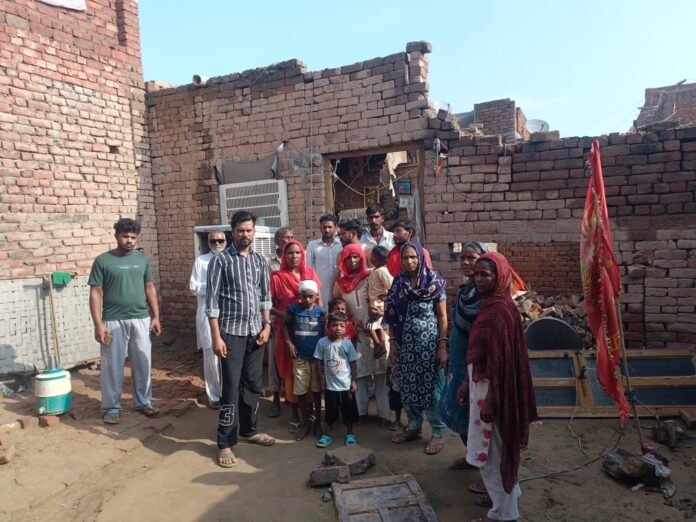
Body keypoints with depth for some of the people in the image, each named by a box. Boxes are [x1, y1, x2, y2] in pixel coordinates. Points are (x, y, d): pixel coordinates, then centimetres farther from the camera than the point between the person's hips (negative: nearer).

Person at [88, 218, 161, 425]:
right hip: (114, 322, -3)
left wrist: (155, 316, 6)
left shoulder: (142, 259, 6)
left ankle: (143, 402, 26)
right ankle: (111, 407, 19)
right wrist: (98, 324, -11)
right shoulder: (103, 261, -5)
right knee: (113, 366, 5)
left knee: (143, 363, 11)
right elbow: (95, 293, -6)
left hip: (141, 320, 4)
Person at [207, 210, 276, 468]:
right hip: (231, 332, -5)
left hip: (255, 331, 5)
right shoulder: (221, 260, -6)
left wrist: (266, 326, 2)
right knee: (231, 387, -2)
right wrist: (216, 336, -13)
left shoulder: (260, 260, 8)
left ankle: (249, 430, 30)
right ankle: (225, 442, 10)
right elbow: (212, 300, -9)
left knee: (253, 384, 14)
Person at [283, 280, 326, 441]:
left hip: (317, 356, 0)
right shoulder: (293, 309, -3)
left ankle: (318, 422, 24)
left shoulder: (321, 311, -4)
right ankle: (305, 423, 22)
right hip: (299, 357, 1)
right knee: (300, 391, 7)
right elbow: (286, 325, 8)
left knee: (317, 391, 9)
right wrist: (289, 342, -3)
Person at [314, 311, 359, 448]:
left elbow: (353, 363, 0)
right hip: (330, 384, 0)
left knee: (349, 410, 11)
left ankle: (350, 434, 29)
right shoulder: (322, 342, -8)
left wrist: (353, 381, 0)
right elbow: (319, 361, -1)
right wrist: (322, 378, -2)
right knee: (330, 411, 13)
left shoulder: (347, 344, -7)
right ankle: (327, 435, 29)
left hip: (346, 384, 0)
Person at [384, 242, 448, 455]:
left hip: (429, 343, -4)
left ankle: (438, 433, 16)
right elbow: (392, 316, 8)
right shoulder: (398, 283, 4)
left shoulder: (434, 282, -6)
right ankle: (414, 427, 29)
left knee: (431, 387, 2)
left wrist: (443, 346, -10)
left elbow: (443, 316, -6)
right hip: (406, 343, 4)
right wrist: (393, 343, 4)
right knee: (409, 386, 12)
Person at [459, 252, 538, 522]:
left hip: (491, 388, -9)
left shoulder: (500, 311, -23)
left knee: (491, 451, 6)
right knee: (493, 448, 24)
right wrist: (468, 383, 17)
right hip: (482, 384, 9)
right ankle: (506, 492, 43)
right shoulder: (490, 305, 6)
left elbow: (500, 360, -23)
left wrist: (490, 401, -20)